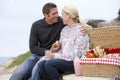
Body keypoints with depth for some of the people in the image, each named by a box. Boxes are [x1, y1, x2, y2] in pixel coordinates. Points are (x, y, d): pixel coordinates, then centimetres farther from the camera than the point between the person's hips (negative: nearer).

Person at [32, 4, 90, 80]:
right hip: (64, 60, 7)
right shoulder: (64, 29, 16)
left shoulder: (80, 30, -9)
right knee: (41, 64, -21)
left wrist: (55, 56, -15)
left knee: (49, 64, -29)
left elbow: (76, 55, -16)